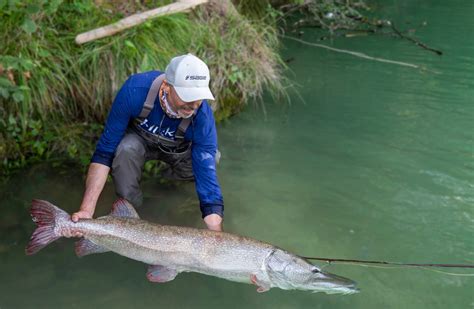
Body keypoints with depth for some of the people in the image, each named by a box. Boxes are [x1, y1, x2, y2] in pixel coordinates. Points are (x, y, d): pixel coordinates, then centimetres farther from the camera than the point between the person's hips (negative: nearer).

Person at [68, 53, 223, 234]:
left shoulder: (202, 116, -35)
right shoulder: (135, 90, -37)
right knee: (126, 150, -34)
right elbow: (104, 152, -31)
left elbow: (207, 174, -36)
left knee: (209, 157, -26)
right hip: (139, 139, -1)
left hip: (179, 149, 2)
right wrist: (86, 210, -38)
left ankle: (176, 174, 8)